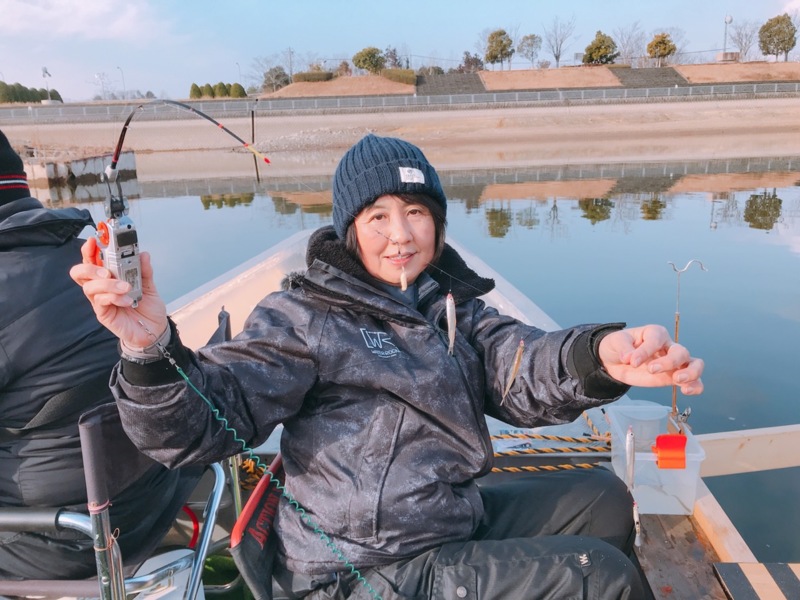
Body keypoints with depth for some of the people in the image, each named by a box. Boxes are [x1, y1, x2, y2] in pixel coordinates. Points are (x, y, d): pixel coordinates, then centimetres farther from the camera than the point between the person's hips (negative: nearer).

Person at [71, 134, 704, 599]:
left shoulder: (453, 306, 4)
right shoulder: (304, 319, -14)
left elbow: (524, 369, -12)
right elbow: (203, 421, -21)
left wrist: (598, 356, -35)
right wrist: (151, 349, -43)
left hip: (453, 522, 7)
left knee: (602, 498, 16)